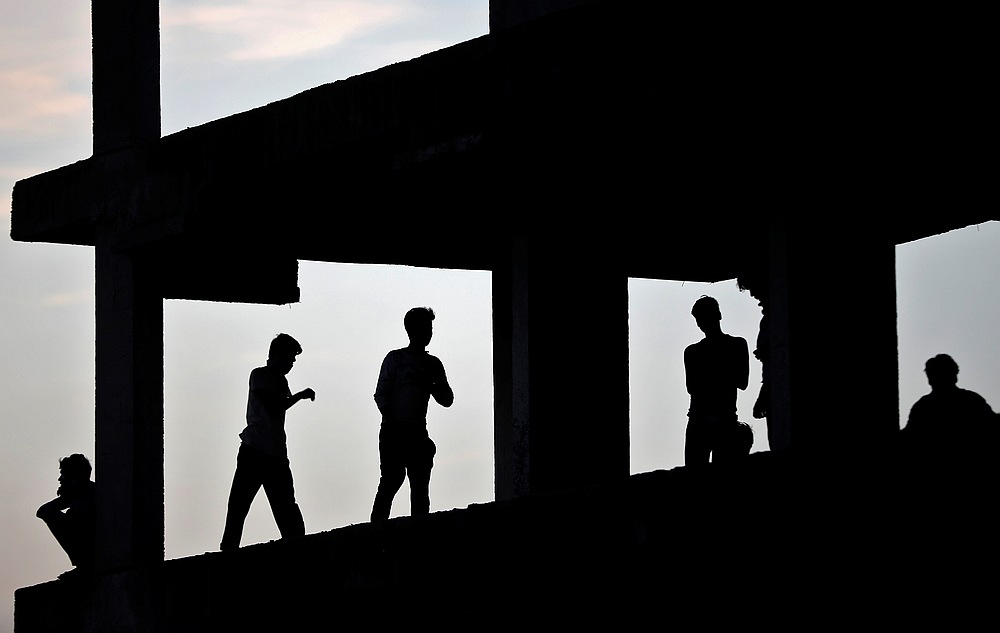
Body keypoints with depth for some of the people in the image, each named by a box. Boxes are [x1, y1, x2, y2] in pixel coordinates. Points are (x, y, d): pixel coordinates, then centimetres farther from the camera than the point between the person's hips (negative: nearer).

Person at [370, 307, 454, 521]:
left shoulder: (434, 364, 16)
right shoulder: (395, 358, 5)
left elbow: (447, 400, 13)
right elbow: (381, 395, 0)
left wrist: (428, 385, -4)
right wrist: (391, 420, -13)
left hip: (418, 431, 4)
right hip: (394, 430, -4)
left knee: (420, 485, -2)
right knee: (391, 479, -13)